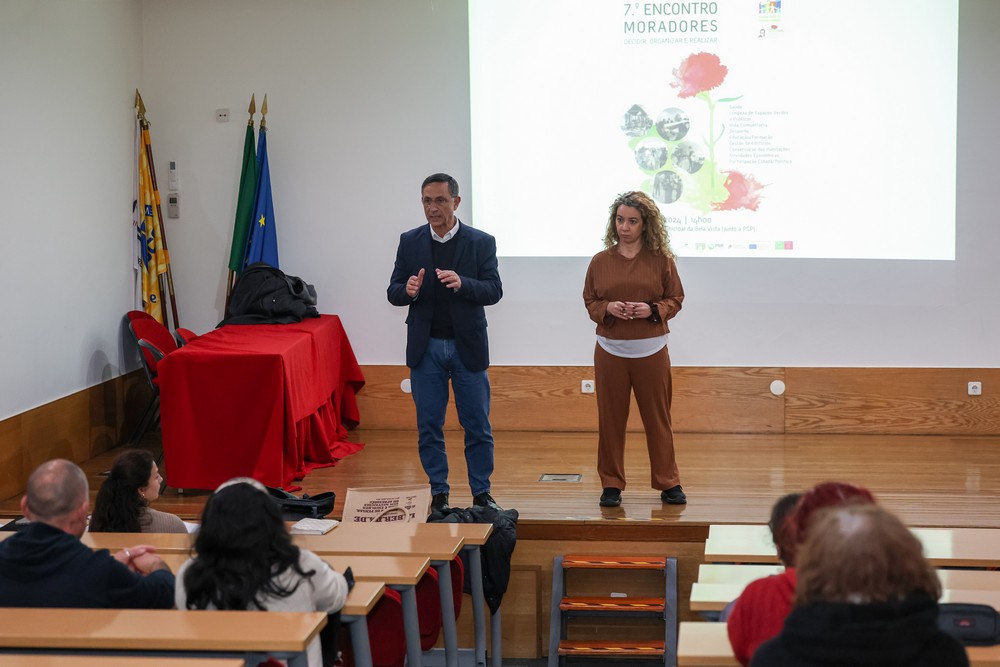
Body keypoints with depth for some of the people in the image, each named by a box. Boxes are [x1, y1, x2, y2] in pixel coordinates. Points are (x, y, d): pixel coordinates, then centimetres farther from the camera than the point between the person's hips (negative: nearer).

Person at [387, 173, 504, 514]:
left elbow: (494, 291, -8)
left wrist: (462, 283, -26)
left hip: (468, 346, -1)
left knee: (478, 427, 4)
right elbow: (393, 292, 4)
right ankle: (438, 495, 16)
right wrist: (408, 291, -20)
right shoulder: (410, 241, 3)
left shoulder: (481, 242, -2)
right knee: (429, 428, 6)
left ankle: (482, 495, 15)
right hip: (426, 347, 1)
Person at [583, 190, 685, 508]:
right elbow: (589, 300, 8)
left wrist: (652, 309, -15)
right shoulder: (600, 261, 3)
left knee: (657, 418, 5)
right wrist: (607, 308, -12)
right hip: (610, 350, 1)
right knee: (611, 419, 5)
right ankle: (611, 484, 15)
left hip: (651, 350, -1)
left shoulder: (661, 260, -1)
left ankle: (668, 483, 16)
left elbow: (675, 298, 3)